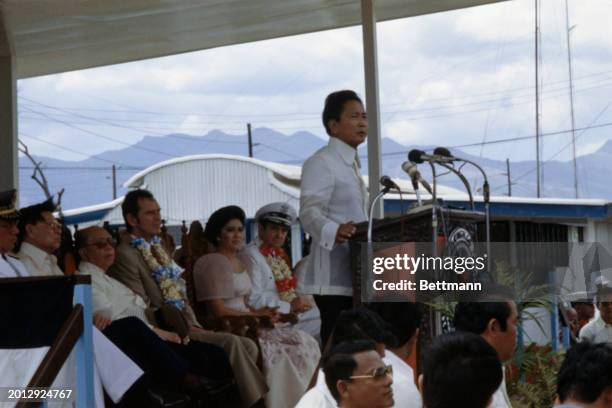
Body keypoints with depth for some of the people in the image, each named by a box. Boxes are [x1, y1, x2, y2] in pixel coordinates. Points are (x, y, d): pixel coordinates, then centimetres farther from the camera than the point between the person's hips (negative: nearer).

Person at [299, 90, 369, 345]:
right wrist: (333, 232, -38)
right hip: (333, 279, -10)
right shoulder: (321, 163, -8)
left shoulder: (351, 164, 23)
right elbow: (309, 212, -20)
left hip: (354, 276, 10)